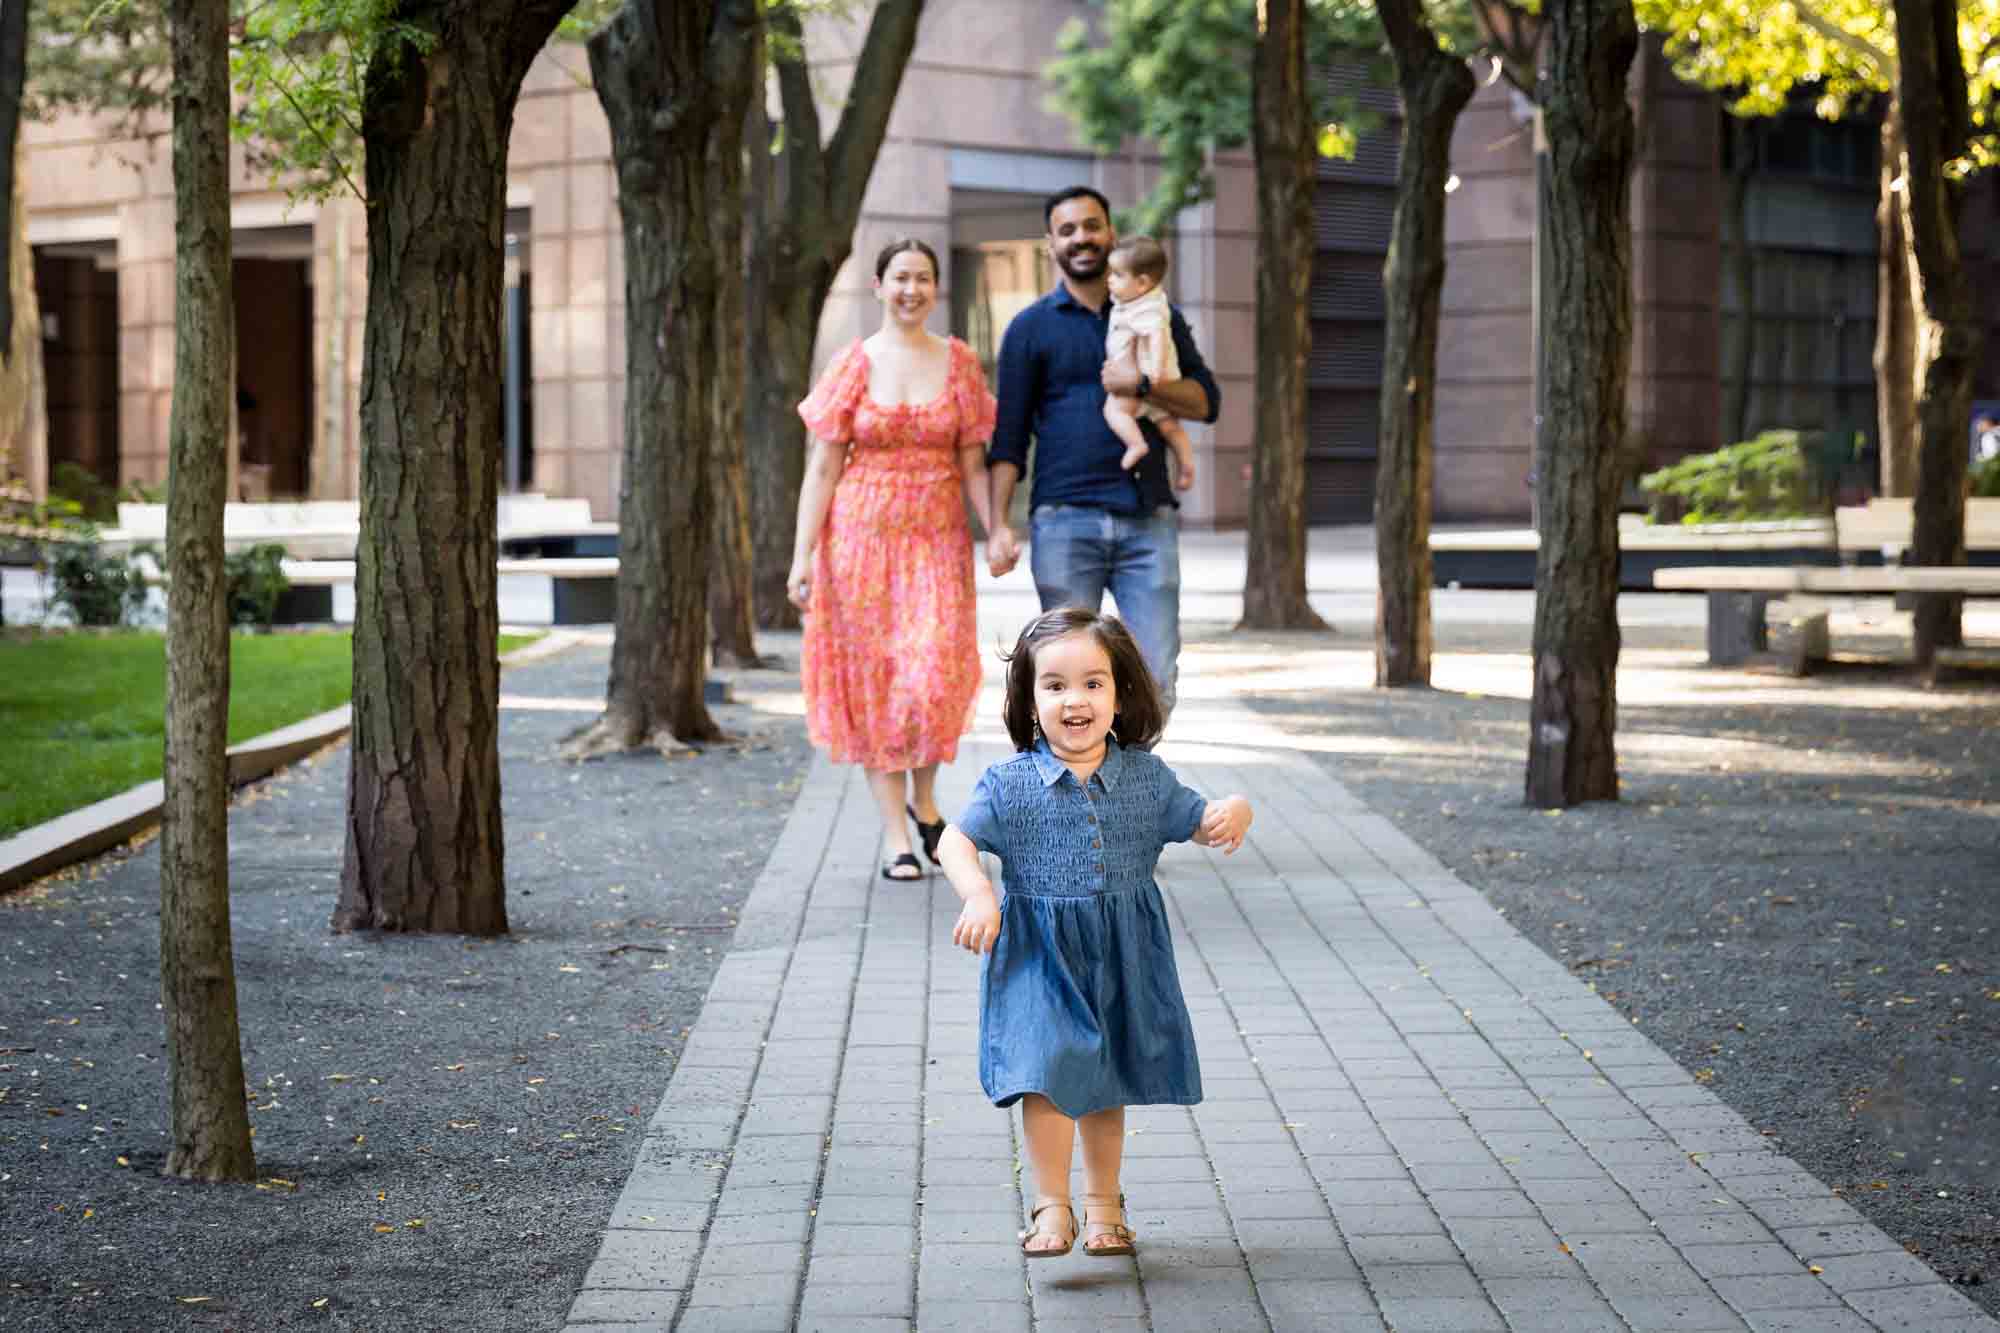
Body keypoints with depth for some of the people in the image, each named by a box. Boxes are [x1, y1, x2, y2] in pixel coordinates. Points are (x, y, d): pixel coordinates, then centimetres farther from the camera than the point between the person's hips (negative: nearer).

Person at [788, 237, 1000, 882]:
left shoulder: (959, 363, 6)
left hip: (937, 538, 1)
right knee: (874, 678, 1)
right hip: (863, 536, -1)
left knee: (936, 670, -11)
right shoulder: (855, 364, 1)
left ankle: (924, 797, 16)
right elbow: (823, 468, 1)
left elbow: (973, 464, 6)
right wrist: (802, 555, -6)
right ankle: (895, 834, 6)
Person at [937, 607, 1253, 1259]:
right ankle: (1052, 1205, -5)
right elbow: (956, 841, -8)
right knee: (1048, 1072, -15)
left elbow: (1198, 821, 7)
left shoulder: (1145, 777, 0)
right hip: (1039, 956, -2)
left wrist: (1232, 813, -16)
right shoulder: (1011, 784, -8)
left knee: (1106, 1082, 13)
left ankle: (1102, 1201, 28)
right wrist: (978, 896, -25)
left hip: (1122, 958, 3)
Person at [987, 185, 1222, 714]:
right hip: (1064, 521, -1)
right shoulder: (1031, 328, 8)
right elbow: (1008, 439, 5)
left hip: (1147, 520, 2)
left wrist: (1142, 385, -11)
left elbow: (1206, 402, 7)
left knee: (1156, 677, -4)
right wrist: (998, 526, -6)